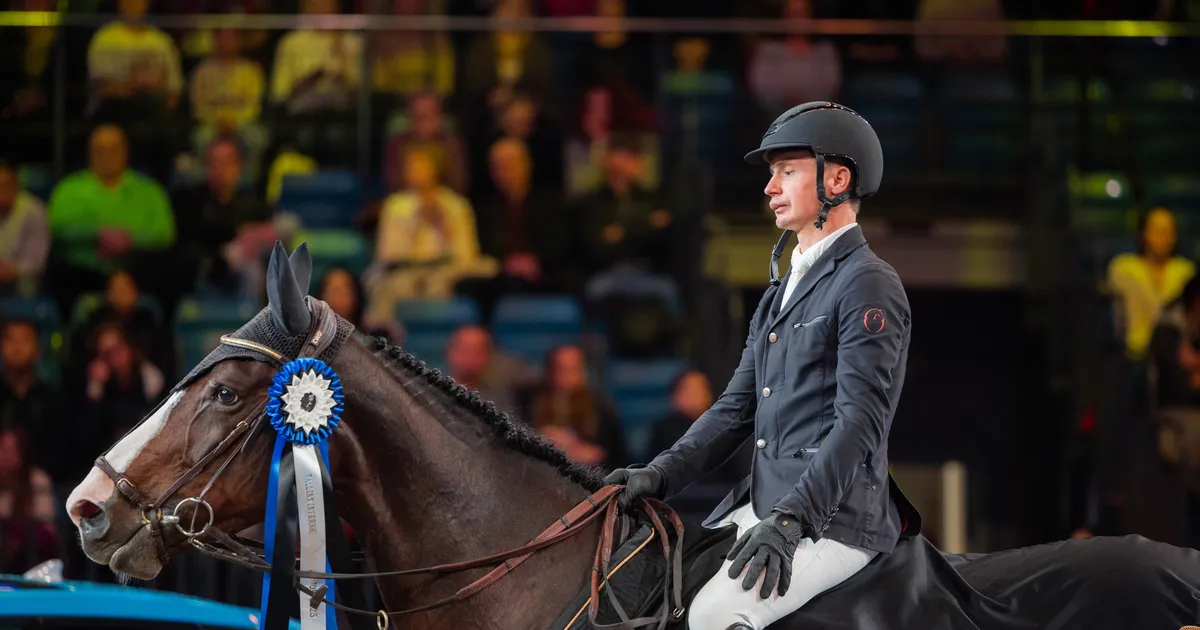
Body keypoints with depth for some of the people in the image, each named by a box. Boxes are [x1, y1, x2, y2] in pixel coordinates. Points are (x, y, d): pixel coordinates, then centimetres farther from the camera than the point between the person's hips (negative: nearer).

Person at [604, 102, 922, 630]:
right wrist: (660, 475, 3)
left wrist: (790, 519, -27)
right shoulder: (781, 294, 21)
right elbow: (737, 408, 19)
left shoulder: (869, 287, -9)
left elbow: (860, 423, -18)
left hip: (835, 517, -9)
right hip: (761, 505, 9)